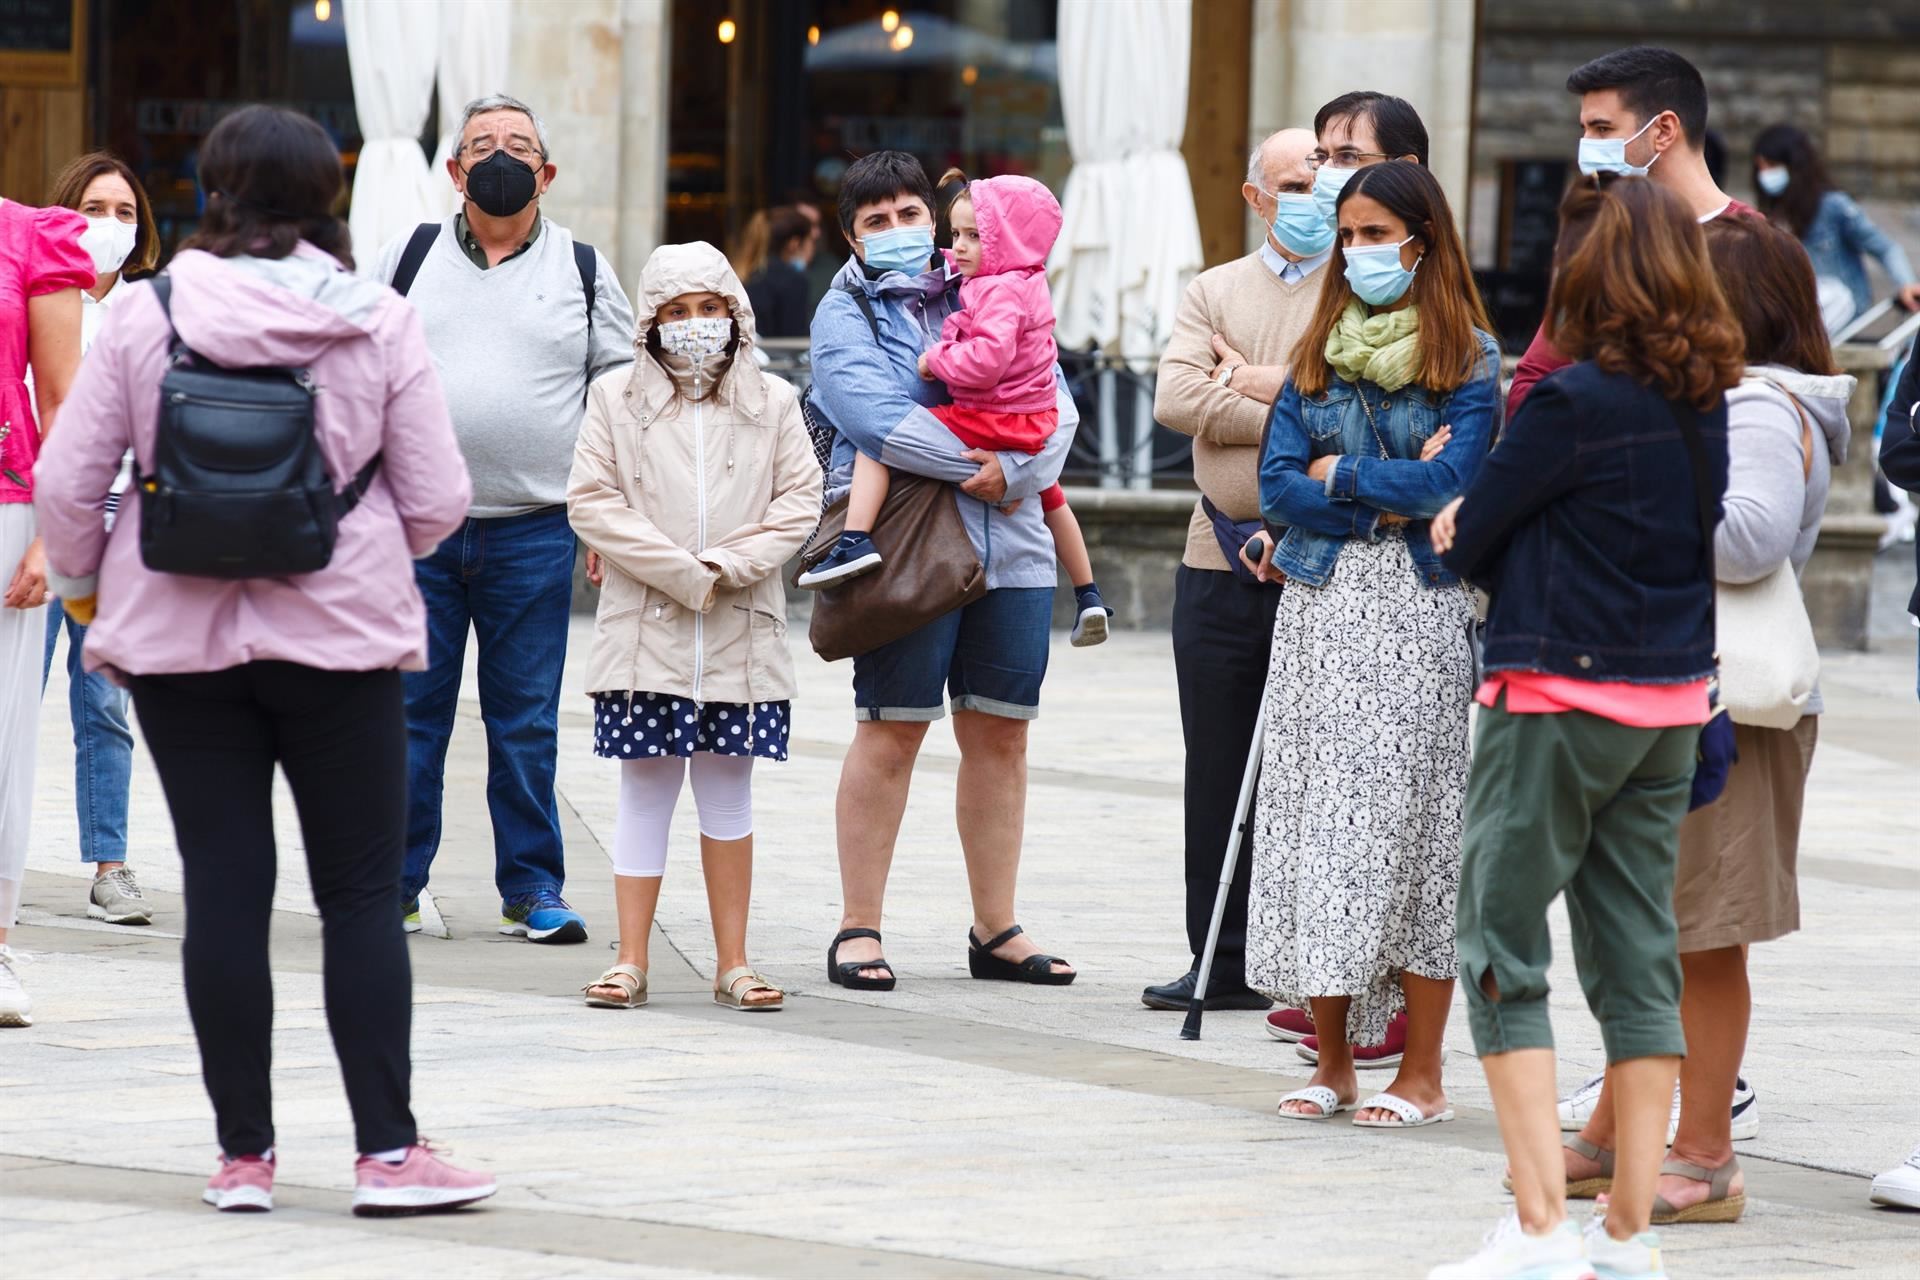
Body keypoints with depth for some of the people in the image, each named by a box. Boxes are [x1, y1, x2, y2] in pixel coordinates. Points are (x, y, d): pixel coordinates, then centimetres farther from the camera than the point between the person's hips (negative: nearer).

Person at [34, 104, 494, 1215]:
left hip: (178, 634, 1)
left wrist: (82, 580, 17)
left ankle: (245, 1154, 9)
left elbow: (68, 481, -2)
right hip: (341, 633, -1)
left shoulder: (151, 314, -4)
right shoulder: (380, 323, -5)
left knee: (224, 891, 5)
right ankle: (388, 1152, 2)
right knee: (363, 893, 5)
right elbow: (438, 500, -3)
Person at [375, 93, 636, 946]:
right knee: (408, 710, 2)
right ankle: (394, 883, 10)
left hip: (534, 534, 0)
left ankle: (532, 889, 10)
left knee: (527, 720, 3)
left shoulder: (584, 271, 9)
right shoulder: (407, 258, 9)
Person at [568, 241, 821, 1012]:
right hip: (645, 626, -1)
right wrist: (678, 573, -12)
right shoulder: (616, 400, 5)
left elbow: (800, 502, 3)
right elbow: (591, 502, -3)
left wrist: (726, 566, -11)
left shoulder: (772, 404, 9)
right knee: (647, 788, 1)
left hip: (741, 630, 1)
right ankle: (631, 962, 4)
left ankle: (732, 962, 10)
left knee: (727, 788, 6)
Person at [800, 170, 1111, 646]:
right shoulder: (1030, 284, 12)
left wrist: (936, 360, -17)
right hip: (1036, 424, 10)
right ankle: (1088, 596, 47)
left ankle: (855, 540, -25)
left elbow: (987, 359, -31)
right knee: (1049, 497, 36)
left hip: (989, 423, -10)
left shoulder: (1001, 292, -18)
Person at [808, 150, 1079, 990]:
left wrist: (1013, 473, -13)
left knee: (1001, 733, 6)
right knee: (891, 731, -4)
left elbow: (1055, 407, 5)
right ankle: (859, 930, 2)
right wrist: (976, 462, -13)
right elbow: (874, 418, -14)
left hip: (1010, 546, 4)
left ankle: (996, 930, 14)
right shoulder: (845, 312, 3)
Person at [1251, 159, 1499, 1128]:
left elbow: (1448, 480, -13)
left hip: (1418, 610, -4)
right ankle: (1332, 1064, 10)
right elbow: (1276, 483, 3)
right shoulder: (1318, 352, 13)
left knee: (1414, 818, -4)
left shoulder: (1468, 356, 0)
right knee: (1315, 819, 2)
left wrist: (1335, 475, -4)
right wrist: (1384, 500, -9)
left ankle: (1422, 1073, 1)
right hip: (1321, 607, 4)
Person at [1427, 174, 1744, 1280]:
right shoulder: (1708, 401, 4)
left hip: (1558, 702, -7)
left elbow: (1470, 547, -9)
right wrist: (1508, 532, 9)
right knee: (1641, 960, 10)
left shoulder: (1575, 402, -16)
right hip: (1672, 708, 7)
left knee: (1503, 957, 0)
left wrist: (1479, 529, 13)